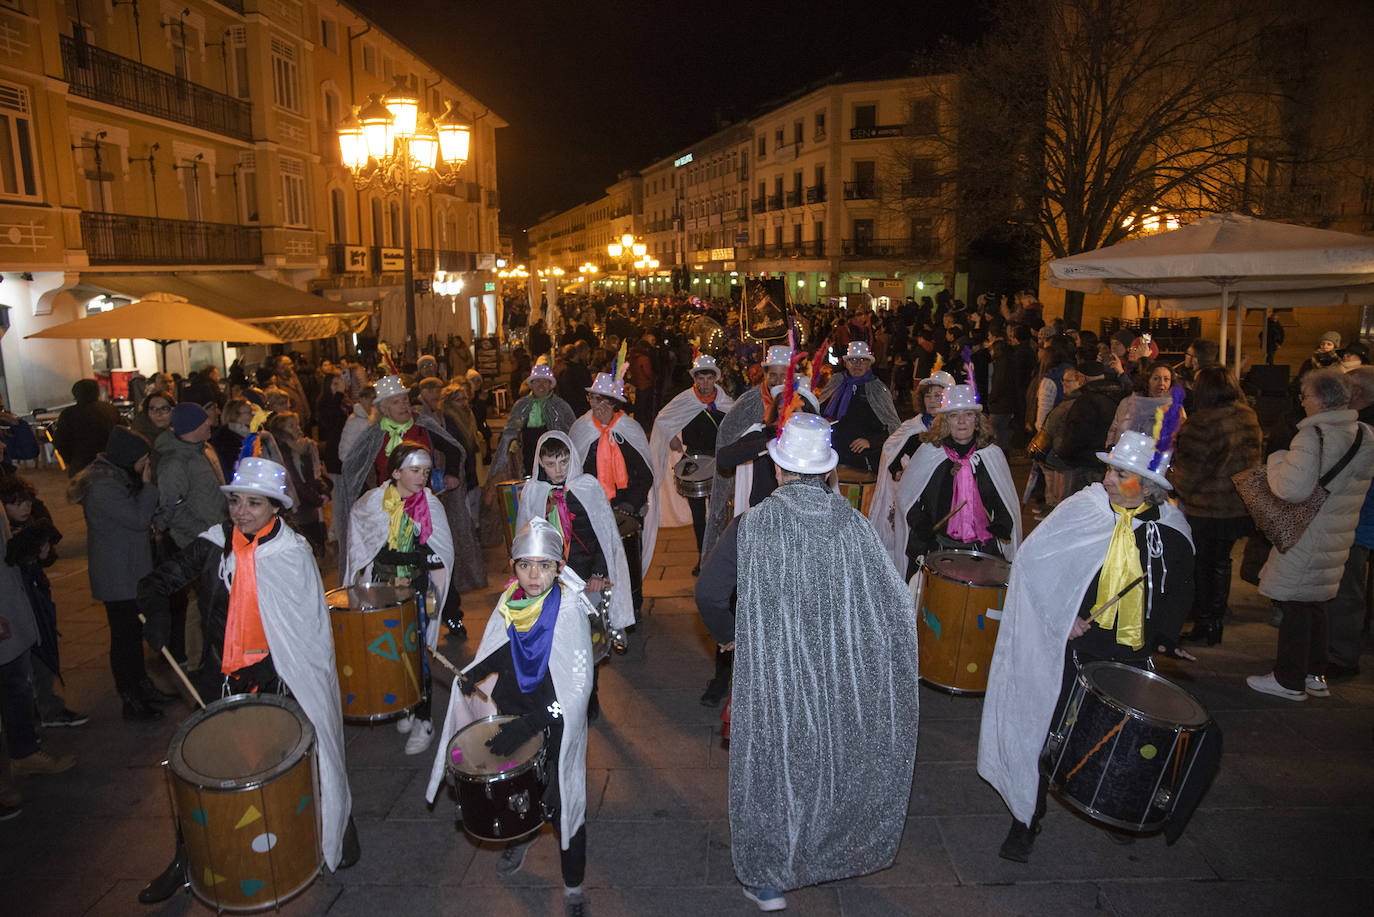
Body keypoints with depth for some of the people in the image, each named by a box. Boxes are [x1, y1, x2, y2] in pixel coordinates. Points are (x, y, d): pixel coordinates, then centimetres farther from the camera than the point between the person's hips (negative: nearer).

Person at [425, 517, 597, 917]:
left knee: (562, 801, 7)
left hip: (555, 723, -5)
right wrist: (475, 672, -3)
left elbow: (578, 688, -25)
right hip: (512, 713, 5)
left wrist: (528, 726, -28)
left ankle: (573, 884, 30)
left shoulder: (569, 610, -23)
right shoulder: (509, 603, -6)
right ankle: (521, 836, 56)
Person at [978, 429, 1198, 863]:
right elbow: (1033, 557, -7)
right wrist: (1060, 616, -11)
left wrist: (1165, 636, -2)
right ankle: (1026, 819, 18)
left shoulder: (1170, 529, -3)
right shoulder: (1083, 508, -9)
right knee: (1048, 726, 3)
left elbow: (1179, 592, 11)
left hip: (1130, 651, 2)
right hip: (1071, 641, -2)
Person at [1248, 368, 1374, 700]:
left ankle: (1289, 680, 12)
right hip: (1340, 533, 8)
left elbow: (1294, 488, -31)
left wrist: (1276, 460, -13)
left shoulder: (1313, 435, -23)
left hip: (1307, 534, -8)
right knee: (1315, 602, 20)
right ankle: (1315, 675, 29)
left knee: (1294, 605, 3)